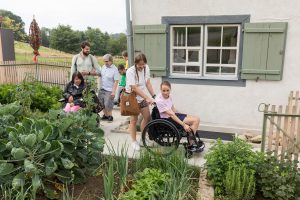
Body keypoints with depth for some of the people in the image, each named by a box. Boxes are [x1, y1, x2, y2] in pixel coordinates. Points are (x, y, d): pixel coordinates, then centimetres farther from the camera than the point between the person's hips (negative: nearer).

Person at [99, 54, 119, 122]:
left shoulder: (114, 69, -14)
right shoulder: (103, 67, 6)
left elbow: (116, 81, -16)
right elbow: (100, 74, 23)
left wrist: (113, 91, -19)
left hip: (109, 90, -7)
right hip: (102, 89, 7)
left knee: (108, 104, -4)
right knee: (102, 104, 13)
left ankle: (110, 116, 15)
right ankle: (105, 115, 30)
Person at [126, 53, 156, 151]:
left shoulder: (146, 68, -7)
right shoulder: (130, 71, -24)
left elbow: (148, 83, -3)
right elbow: (135, 88, -27)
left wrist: (154, 96, -11)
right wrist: (148, 98, -31)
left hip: (142, 97, 6)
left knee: (147, 117, 9)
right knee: (134, 119, 2)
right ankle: (134, 142, 16)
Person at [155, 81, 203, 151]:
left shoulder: (169, 96, 1)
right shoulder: (159, 100, -24)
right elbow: (171, 115, -25)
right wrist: (183, 124, -26)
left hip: (174, 115, 8)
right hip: (167, 119, -8)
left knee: (197, 119, -2)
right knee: (195, 120, -14)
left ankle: (192, 142, 5)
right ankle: (191, 144, -2)